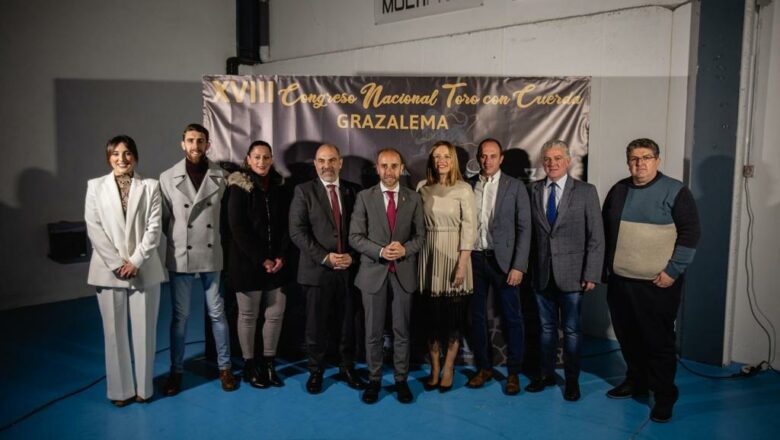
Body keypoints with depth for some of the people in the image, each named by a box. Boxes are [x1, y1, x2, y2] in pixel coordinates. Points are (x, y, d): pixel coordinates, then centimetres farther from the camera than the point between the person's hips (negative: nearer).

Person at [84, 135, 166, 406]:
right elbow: (94, 229, -2)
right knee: (114, 331, 7)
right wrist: (116, 264, -11)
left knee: (144, 330, 6)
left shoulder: (150, 186, 4)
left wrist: (135, 261, -12)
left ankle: (143, 386, 19)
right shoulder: (95, 187, 5)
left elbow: (154, 227, -3)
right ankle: (120, 388, 19)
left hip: (143, 269, 0)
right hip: (109, 269, 1)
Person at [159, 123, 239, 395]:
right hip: (181, 258, 0)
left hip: (212, 257, 0)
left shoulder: (221, 177, -1)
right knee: (180, 317, 10)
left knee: (217, 314, 9)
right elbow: (164, 219, 4)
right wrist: (179, 239, 4)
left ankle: (224, 367, 23)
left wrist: (217, 238, 2)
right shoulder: (168, 178, -2)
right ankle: (176, 370, 24)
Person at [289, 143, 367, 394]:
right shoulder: (304, 191, 1)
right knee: (317, 324, 6)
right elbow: (297, 231, -7)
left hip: (349, 269, 2)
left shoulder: (353, 191, 9)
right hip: (318, 269, -2)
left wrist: (352, 256, -7)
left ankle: (347, 368, 26)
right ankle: (316, 371, 23)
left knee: (349, 323, 9)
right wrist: (325, 257, -14)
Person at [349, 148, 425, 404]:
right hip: (373, 272, -1)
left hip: (404, 273, 1)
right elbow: (355, 236, -4)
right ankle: (374, 379, 23)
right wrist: (380, 251, -18)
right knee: (373, 331, 8)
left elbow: (420, 236, 4)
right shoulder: (364, 197, 0)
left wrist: (405, 249, -16)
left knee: (402, 330, 10)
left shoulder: (413, 198, 4)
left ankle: (401, 379, 23)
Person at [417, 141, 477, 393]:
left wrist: (462, 264, -12)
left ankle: (448, 369, 19)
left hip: (454, 254, -2)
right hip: (429, 254, 3)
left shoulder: (463, 190, -4)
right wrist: (417, 255, 0)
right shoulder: (423, 188, 5)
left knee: (454, 313, 4)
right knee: (431, 313, 7)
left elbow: (469, 228, -7)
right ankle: (434, 369, 20)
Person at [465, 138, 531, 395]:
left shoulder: (515, 187, -1)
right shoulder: (467, 186, 5)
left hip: (503, 260, -2)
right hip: (473, 259, 3)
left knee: (511, 318, 4)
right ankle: (484, 367, 25)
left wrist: (519, 266, -10)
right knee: (477, 316, 11)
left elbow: (524, 228, -4)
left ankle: (513, 372, 19)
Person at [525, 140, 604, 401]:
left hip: (571, 274, -2)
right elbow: (531, 231, 2)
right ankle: (547, 374, 31)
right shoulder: (534, 190, 3)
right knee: (547, 327, 16)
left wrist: (591, 274, -10)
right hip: (542, 273, 3)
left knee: (572, 330, 9)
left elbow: (596, 237, -6)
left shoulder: (586, 192, -5)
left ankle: (572, 380, 26)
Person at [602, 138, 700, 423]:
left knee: (659, 340, 0)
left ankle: (665, 396, 14)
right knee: (627, 337, 14)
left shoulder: (675, 191, -6)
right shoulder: (618, 190, 10)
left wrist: (673, 271, -13)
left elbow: (690, 233, -9)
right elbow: (604, 229, 17)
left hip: (657, 284, -5)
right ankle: (636, 382, 33)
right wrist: (606, 265, 13)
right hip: (619, 280, 5)